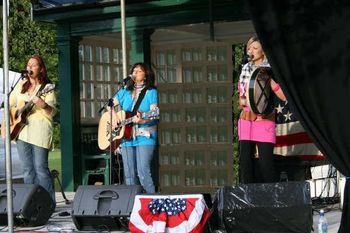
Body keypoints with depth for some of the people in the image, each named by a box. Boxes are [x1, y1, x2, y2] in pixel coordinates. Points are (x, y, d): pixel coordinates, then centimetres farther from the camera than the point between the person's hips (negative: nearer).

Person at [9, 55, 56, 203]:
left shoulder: (47, 88, -1)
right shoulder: (21, 84, 15)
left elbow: (52, 113, -10)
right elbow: (10, 102, 25)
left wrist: (43, 105, -30)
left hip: (39, 130, -5)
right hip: (21, 130, 6)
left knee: (40, 168, -10)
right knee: (28, 169, 7)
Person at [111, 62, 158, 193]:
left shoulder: (151, 92, 0)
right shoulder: (125, 92, 16)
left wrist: (142, 120, -29)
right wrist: (114, 117, 4)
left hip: (144, 137, -5)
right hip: (126, 138, 5)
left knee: (143, 172, -16)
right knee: (129, 175, 5)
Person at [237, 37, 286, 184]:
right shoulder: (245, 70, 14)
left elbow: (284, 96, -7)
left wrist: (270, 80, -18)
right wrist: (243, 101, 2)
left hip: (264, 121, -4)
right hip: (246, 119, 4)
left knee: (265, 163, -9)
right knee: (246, 161, -1)